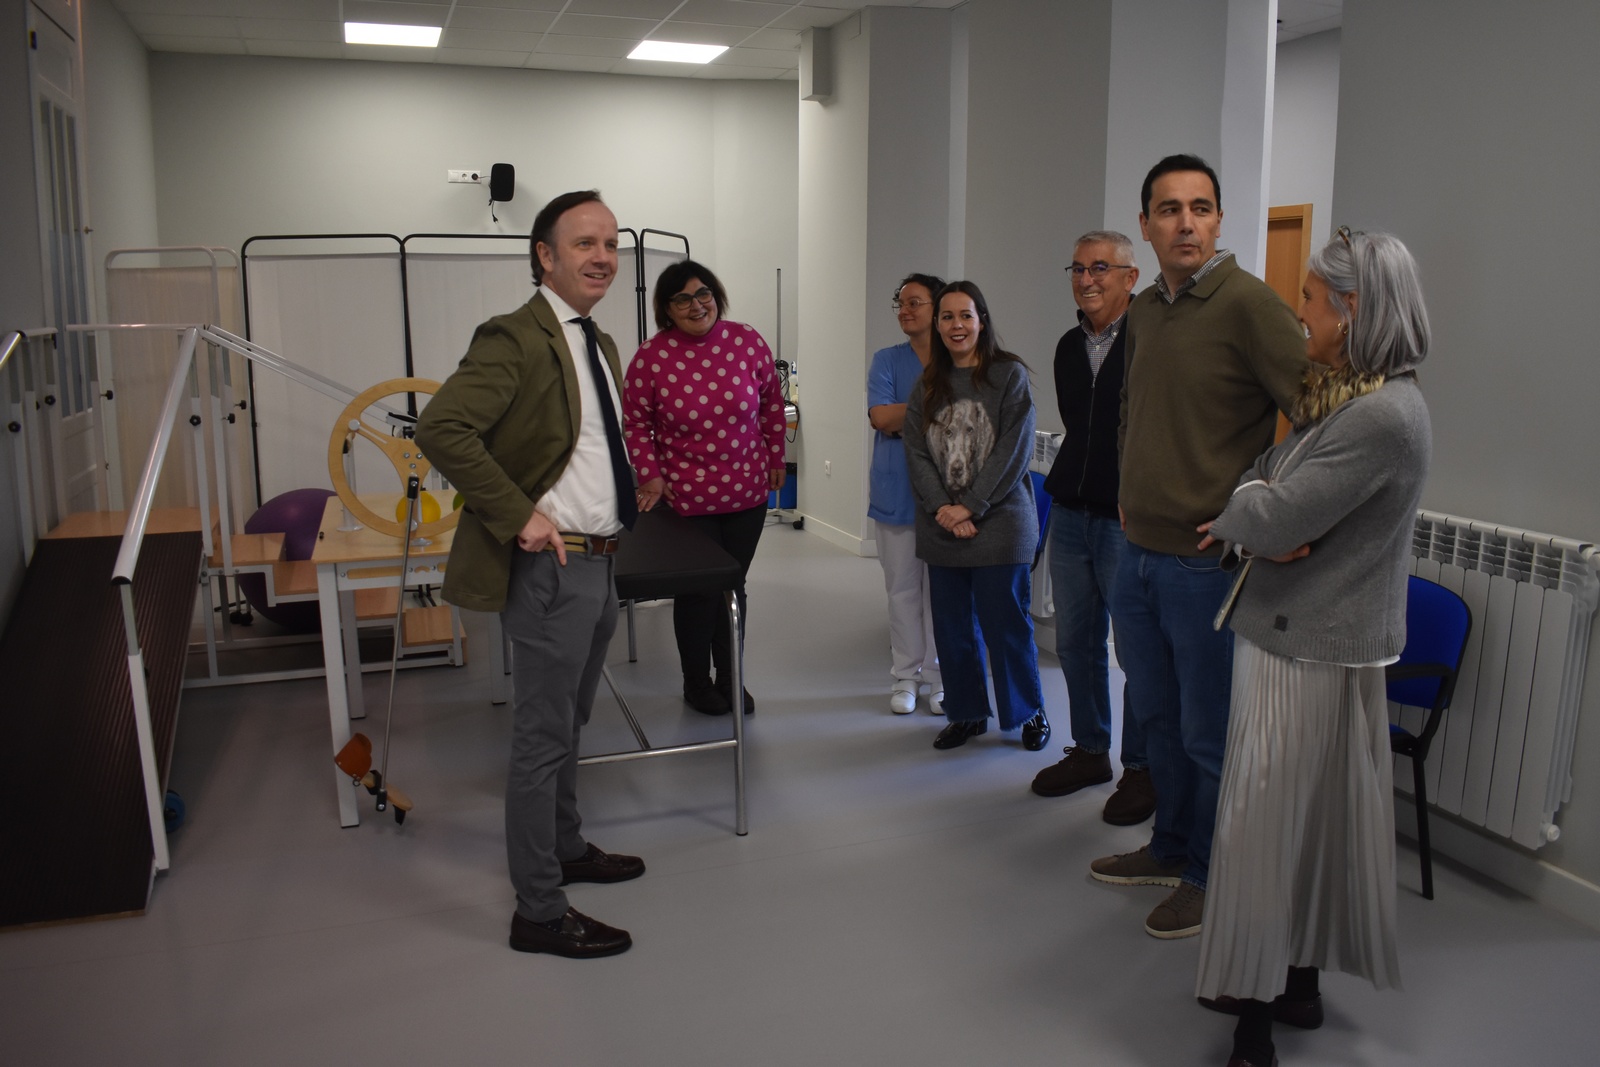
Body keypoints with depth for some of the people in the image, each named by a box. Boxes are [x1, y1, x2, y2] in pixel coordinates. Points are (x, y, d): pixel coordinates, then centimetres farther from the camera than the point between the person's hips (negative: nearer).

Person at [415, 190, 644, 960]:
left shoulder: (599, 345, 13)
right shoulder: (515, 339, -16)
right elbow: (439, 428, -28)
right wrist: (520, 515, -26)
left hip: (599, 563, 9)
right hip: (551, 568, -9)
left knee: (569, 723, 23)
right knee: (542, 737, 0)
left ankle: (565, 848, 42)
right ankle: (539, 912, 13)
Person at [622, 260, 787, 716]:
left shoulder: (748, 341, -4)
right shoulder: (651, 357, -11)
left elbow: (771, 404, 7)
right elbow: (635, 421, -2)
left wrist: (775, 459, 8)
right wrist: (650, 475, -8)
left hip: (747, 491, 3)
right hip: (686, 497, -2)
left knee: (734, 586, 14)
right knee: (699, 591, 6)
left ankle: (729, 678, 31)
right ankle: (696, 681, 28)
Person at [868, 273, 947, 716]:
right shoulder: (888, 360, 5)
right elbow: (880, 417, -9)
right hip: (898, 492, 1)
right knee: (902, 588, 8)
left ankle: (938, 677, 17)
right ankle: (906, 676, 19)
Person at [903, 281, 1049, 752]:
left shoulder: (1009, 375, -2)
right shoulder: (929, 386, 12)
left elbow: (1014, 450, -8)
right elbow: (916, 451, 5)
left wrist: (970, 506, -13)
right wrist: (941, 508, -9)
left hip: (999, 523, -4)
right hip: (940, 528, 4)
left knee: (1006, 622, 2)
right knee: (952, 625, 9)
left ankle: (1030, 713, 21)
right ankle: (966, 713, 24)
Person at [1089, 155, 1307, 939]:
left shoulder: (1247, 303, -15)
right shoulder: (1143, 311, 9)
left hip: (1206, 559, -7)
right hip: (1137, 551, 8)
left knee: (1210, 734, 6)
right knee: (1158, 717, 20)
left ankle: (1211, 879, 25)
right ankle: (1170, 849, 38)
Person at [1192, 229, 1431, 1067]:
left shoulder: (1381, 416, -23)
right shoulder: (1344, 398, 9)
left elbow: (1271, 520, -25)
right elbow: (1269, 478, 14)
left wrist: (1241, 504, -3)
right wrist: (1257, 514, -8)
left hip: (1309, 651, -10)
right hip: (1306, 638, 10)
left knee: (1268, 830, 0)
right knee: (1308, 825, 19)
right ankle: (1299, 985, 35)